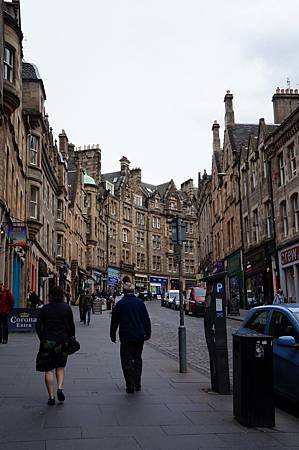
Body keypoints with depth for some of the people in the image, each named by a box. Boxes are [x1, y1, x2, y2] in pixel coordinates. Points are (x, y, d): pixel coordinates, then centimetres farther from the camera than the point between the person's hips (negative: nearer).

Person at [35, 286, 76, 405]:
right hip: (63, 341, 1)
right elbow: (71, 326, 4)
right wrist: (71, 339, 16)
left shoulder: (45, 309, -1)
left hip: (47, 341, -1)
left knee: (48, 370, 5)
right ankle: (60, 388, -3)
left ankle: (51, 397, 4)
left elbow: (38, 326, -2)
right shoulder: (66, 308, 1)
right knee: (60, 366, 18)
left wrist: (42, 339, 9)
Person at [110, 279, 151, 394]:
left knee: (127, 361, 3)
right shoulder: (140, 303, 2)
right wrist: (148, 333, 16)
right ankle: (137, 384, 20)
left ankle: (130, 386, -1)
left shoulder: (120, 304, -6)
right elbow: (146, 319, 7)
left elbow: (114, 321, -2)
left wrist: (113, 335, 9)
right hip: (140, 337, 4)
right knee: (137, 359, 17)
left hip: (126, 337, -3)